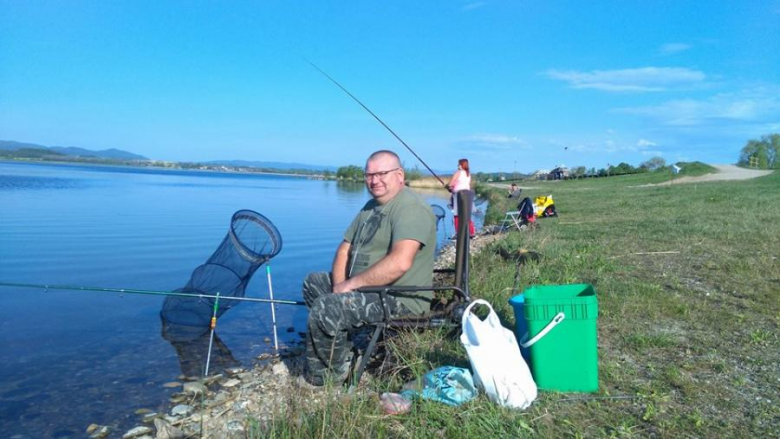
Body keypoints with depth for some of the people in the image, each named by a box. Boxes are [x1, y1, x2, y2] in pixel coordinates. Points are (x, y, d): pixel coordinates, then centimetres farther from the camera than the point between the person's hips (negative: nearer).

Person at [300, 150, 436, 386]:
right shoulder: (371, 206, 13)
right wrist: (340, 285, -7)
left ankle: (330, 374, 2)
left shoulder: (410, 208, -19)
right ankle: (342, 347, 10)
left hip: (400, 298, -10)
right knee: (313, 283, 18)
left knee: (324, 309, -23)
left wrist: (351, 284, -23)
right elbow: (345, 248, 12)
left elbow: (399, 263, -33)